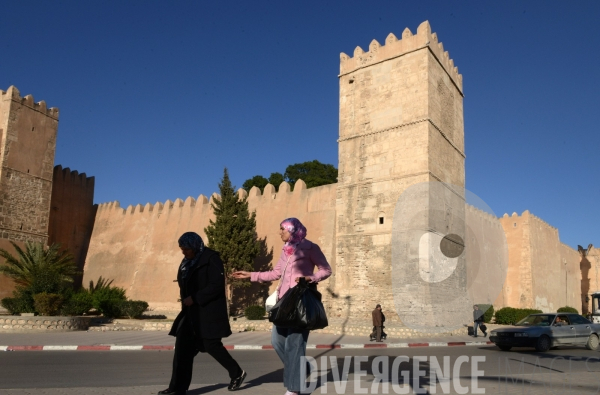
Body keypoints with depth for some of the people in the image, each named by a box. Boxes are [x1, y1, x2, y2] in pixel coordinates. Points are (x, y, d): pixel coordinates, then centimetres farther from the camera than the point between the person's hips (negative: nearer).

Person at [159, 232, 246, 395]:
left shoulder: (211, 259, -14)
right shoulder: (188, 261, 11)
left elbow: (217, 285, -20)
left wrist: (195, 298, -21)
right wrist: (186, 299, 5)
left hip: (208, 312, -8)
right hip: (191, 312, 8)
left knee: (211, 345, -3)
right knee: (183, 347, 3)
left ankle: (237, 373, 18)